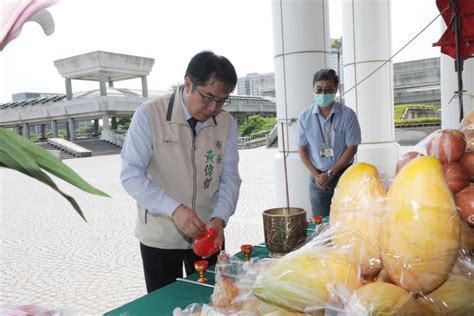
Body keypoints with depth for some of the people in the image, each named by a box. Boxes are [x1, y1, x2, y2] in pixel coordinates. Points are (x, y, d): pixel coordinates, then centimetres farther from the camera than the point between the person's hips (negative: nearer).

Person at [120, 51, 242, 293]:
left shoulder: (227, 123, -3)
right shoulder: (149, 115, -15)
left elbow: (229, 178, -2)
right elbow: (131, 175, -17)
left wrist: (219, 218, -19)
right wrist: (174, 209, -30)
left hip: (208, 234, 3)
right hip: (160, 237, -3)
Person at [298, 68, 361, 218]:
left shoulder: (347, 114, -8)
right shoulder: (305, 117, -1)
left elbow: (352, 148, -7)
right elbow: (302, 149, 4)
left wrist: (330, 174, -11)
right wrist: (316, 175, -6)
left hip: (343, 174, -2)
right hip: (317, 176, 2)